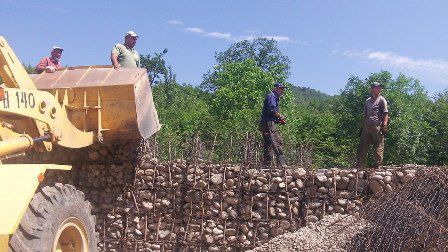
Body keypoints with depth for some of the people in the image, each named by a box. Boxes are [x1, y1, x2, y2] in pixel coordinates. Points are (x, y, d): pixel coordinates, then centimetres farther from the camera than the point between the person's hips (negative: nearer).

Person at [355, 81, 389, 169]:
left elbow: (385, 114, -4)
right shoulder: (368, 101, 19)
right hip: (367, 126, 6)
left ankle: (378, 165, 0)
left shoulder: (382, 100, 3)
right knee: (362, 147, 4)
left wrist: (384, 126, -14)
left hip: (377, 126, -6)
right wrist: (362, 127, 15)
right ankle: (359, 166, 8)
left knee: (379, 148, -5)